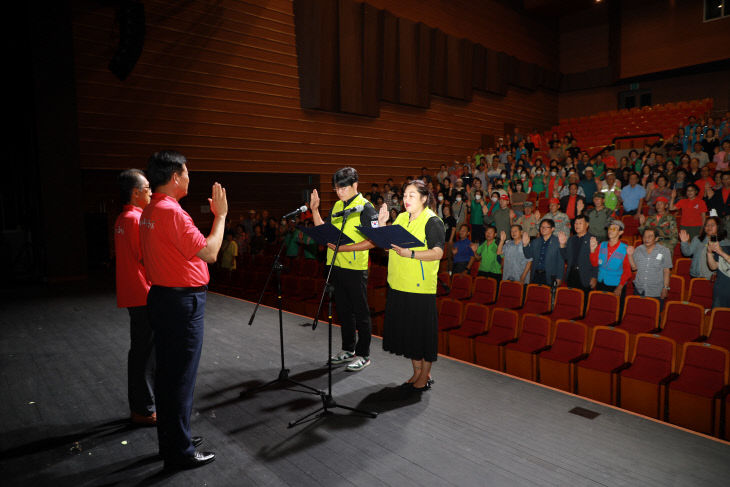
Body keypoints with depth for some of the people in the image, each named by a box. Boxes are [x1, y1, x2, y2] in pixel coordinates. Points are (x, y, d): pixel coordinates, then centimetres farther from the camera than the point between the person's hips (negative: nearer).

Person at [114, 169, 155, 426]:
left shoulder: (122, 219, 14)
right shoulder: (136, 219, -17)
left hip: (132, 294, 10)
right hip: (144, 295, -10)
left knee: (140, 351, 17)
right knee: (146, 353, -1)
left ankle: (139, 405, 28)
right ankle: (144, 410, 9)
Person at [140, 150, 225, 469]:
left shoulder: (149, 212, 10)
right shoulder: (171, 211, -20)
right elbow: (209, 252, -22)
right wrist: (220, 215, -12)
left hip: (161, 297, 10)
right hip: (182, 302, -10)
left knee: (167, 372, 17)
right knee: (181, 375, 0)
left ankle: (171, 440, 32)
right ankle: (180, 452, 13)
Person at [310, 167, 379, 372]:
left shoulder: (365, 208, -11)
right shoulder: (337, 206, 12)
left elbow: (372, 241, -17)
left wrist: (344, 248, -22)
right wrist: (315, 210, 7)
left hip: (356, 268, -7)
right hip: (337, 266, 7)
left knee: (360, 312, 3)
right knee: (343, 309, 16)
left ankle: (363, 354, 15)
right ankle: (348, 349, 30)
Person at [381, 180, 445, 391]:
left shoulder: (433, 221, -8)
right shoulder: (401, 218, 14)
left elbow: (438, 253, -17)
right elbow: (389, 244, 18)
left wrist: (410, 254, -27)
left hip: (421, 286, -7)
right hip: (399, 285, 7)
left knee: (423, 330, 2)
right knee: (406, 329, 13)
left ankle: (426, 375, 20)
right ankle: (416, 372, 29)